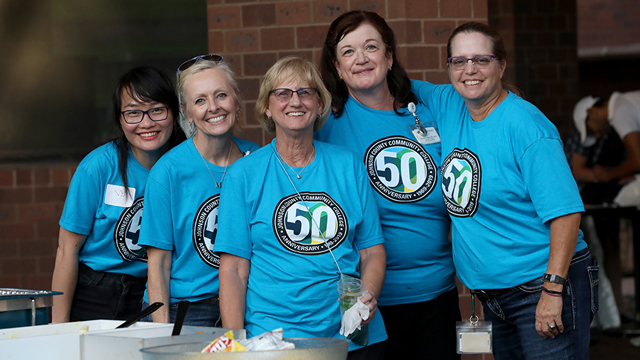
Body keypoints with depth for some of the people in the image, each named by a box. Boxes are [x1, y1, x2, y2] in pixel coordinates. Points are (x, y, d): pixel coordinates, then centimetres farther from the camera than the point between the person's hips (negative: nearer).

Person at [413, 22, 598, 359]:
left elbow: (565, 211, -21)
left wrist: (553, 290, -26)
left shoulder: (526, 126, -17)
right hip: (494, 293, 8)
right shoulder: (449, 105, 5)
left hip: (543, 286, -8)